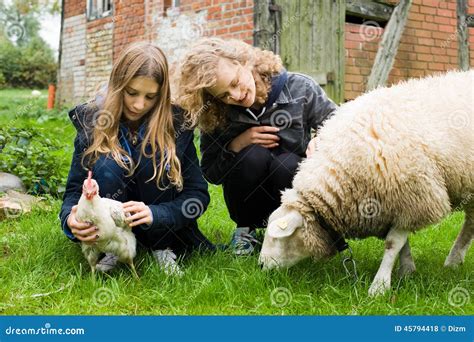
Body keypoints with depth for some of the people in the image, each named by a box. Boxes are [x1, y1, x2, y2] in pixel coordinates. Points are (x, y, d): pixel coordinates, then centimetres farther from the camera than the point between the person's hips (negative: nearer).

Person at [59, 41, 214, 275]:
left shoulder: (175, 124, -13)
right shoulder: (92, 123, -10)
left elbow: (198, 193, -15)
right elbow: (74, 190, -11)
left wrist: (154, 214, -34)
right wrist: (71, 220, -35)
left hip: (162, 228, 0)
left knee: (154, 157, -27)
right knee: (107, 166, -28)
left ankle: (162, 248, -12)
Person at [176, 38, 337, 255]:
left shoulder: (298, 88, -15)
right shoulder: (215, 116, -11)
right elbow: (210, 173, -6)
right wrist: (237, 144, -24)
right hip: (251, 202, 1)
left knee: (287, 164, -33)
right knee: (253, 155, -31)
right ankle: (245, 228, -4)